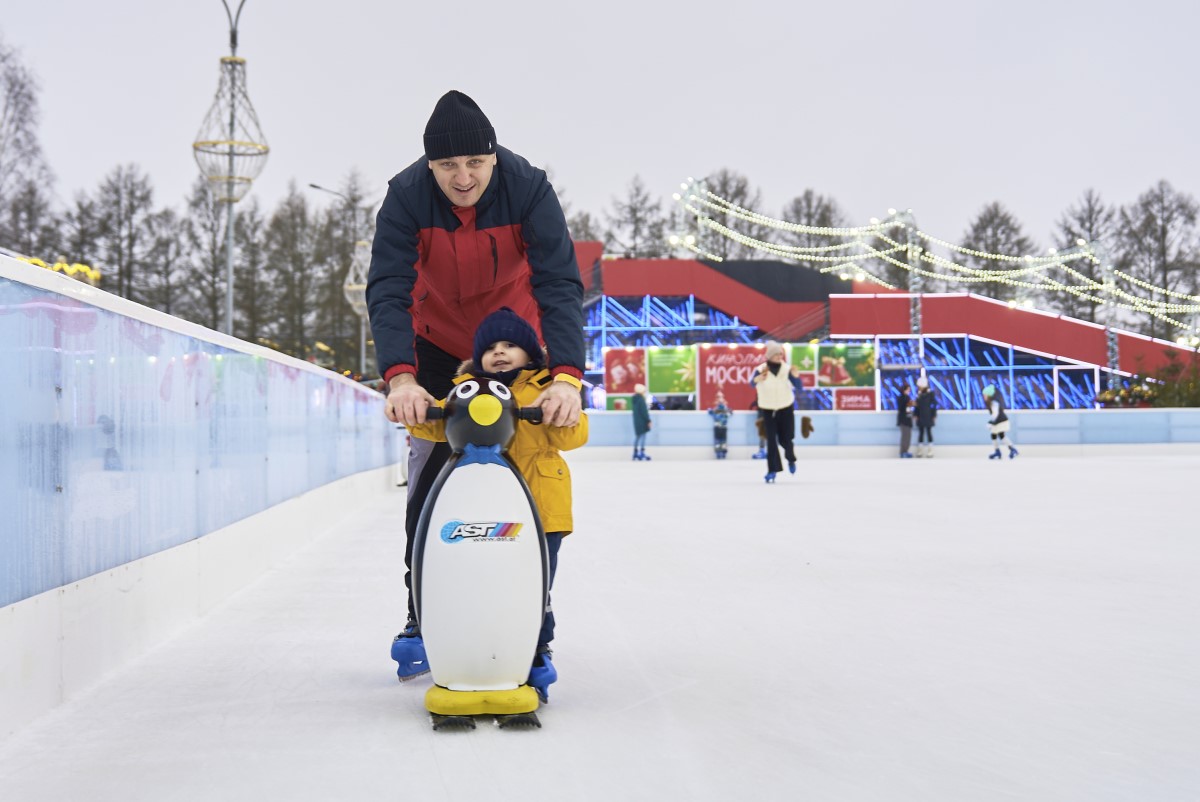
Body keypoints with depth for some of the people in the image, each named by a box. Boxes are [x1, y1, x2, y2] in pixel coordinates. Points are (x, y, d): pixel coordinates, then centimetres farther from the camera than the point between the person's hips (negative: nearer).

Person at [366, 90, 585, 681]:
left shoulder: (529, 189, -28)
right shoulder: (406, 196, -25)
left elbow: (560, 285, -32)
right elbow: (386, 291, -30)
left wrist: (567, 377, -45)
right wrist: (399, 377, -46)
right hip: (437, 345, 1)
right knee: (430, 467, -6)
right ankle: (422, 618, 2)